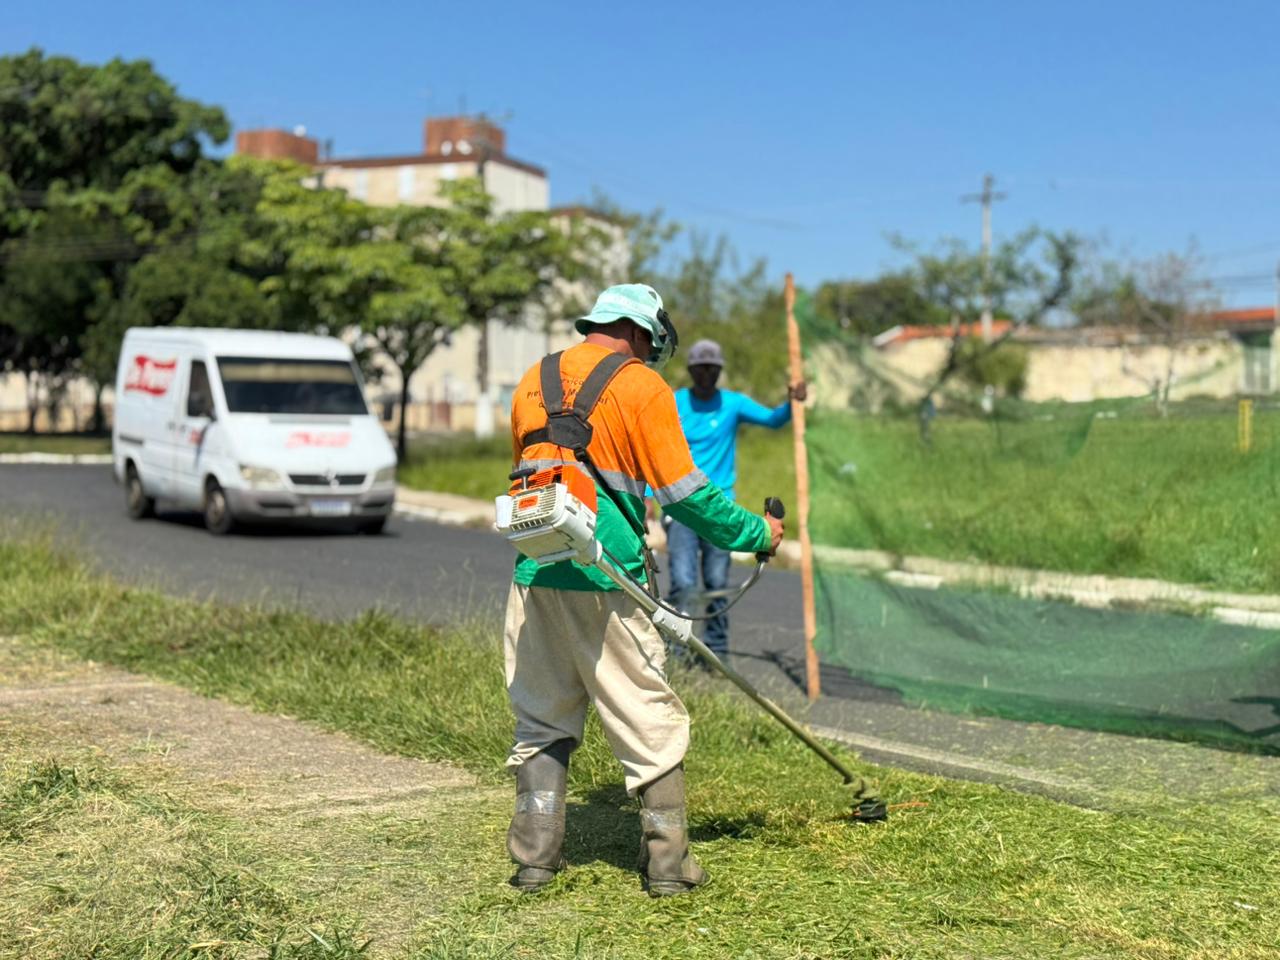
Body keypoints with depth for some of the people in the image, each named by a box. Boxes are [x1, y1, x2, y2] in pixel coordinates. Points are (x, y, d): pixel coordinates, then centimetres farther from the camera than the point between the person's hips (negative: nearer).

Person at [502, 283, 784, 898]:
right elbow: (686, 494, -6)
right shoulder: (640, 386, -3)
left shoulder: (533, 382, 15)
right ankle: (667, 863, 9)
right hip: (603, 582, -5)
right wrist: (756, 534, 5)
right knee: (651, 722, 5)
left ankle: (535, 857, 15)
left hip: (534, 577, 6)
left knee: (541, 720, 15)